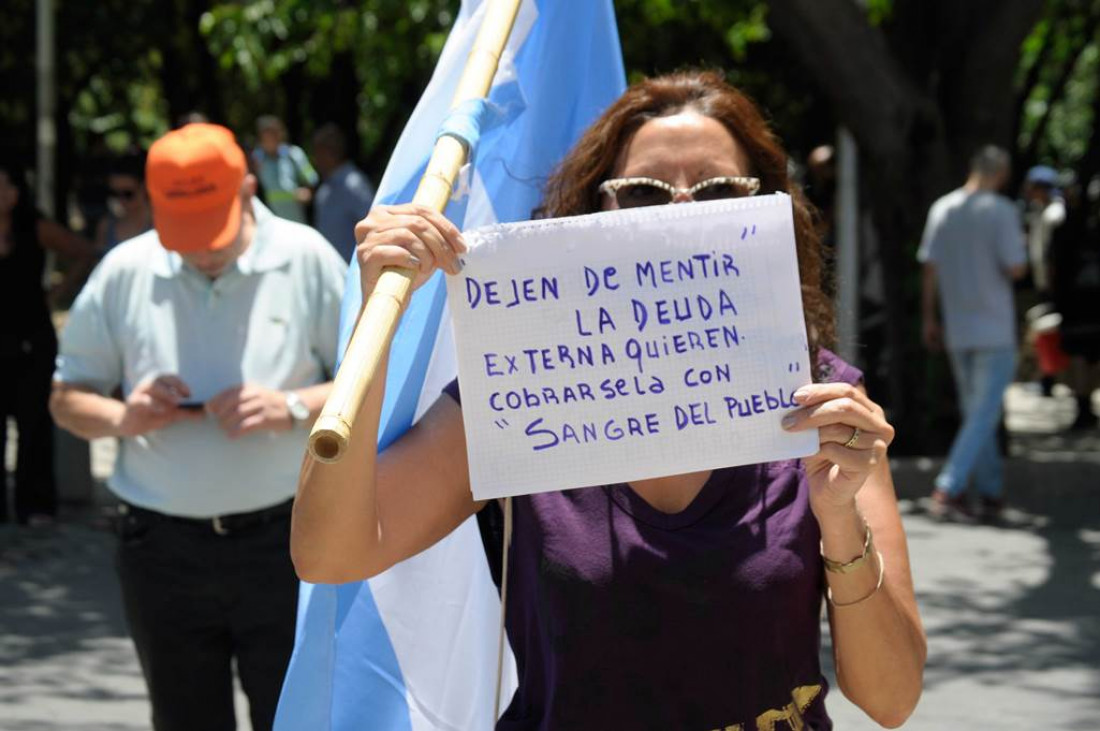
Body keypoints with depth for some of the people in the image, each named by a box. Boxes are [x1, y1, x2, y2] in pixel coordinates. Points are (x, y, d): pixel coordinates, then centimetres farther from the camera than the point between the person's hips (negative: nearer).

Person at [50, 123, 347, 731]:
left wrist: (294, 406, -16)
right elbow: (67, 399, 10)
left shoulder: (305, 259, -1)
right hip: (162, 548, 2)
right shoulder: (125, 271, 4)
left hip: (281, 542, -2)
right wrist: (122, 417, -12)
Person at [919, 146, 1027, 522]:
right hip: (995, 331, -6)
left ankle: (992, 494, 15)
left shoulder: (942, 209, 5)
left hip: (957, 331, 6)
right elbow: (1015, 269, -15)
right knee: (985, 414, -5)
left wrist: (929, 319, 12)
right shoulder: (1001, 211, -11)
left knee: (975, 412, 13)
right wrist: (1021, 250, 7)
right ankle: (949, 488, -15)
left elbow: (930, 267, 5)